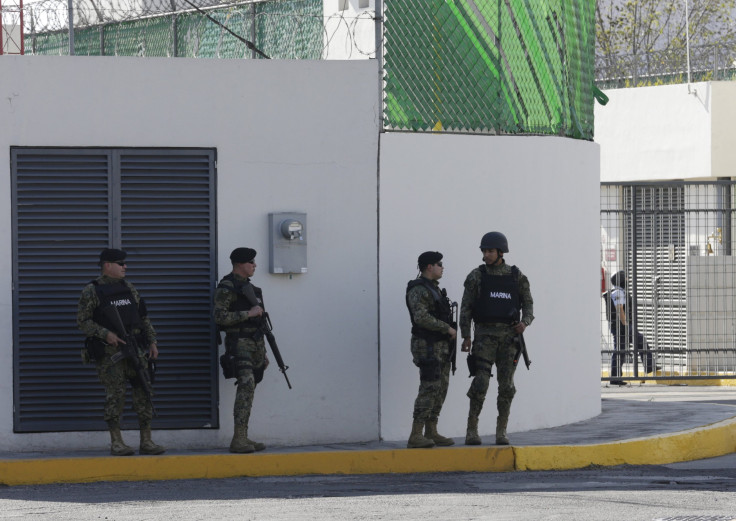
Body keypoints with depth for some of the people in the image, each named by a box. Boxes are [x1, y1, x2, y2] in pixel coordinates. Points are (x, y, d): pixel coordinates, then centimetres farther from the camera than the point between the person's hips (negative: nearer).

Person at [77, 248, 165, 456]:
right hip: (108, 351, -5)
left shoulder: (129, 289, 15)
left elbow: (144, 317, 20)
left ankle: (146, 441, 2)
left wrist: (152, 341, 9)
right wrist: (105, 334, -17)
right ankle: (116, 442, -1)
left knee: (144, 391, -1)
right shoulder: (92, 291, -1)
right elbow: (82, 321, -6)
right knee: (115, 395, -8)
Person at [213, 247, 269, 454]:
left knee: (248, 389, 8)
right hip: (240, 342, -9)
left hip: (255, 343, 9)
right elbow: (220, 317, -18)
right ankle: (239, 439, -25)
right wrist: (249, 313, -19)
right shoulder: (227, 288, -8)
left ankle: (242, 439, 10)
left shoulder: (248, 286, 19)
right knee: (246, 384, -21)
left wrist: (263, 351, 24)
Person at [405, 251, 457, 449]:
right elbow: (421, 318, -25)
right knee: (429, 390, -15)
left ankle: (431, 433, 11)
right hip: (427, 347, -10)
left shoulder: (434, 289, 18)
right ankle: (415, 436, -18)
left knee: (440, 390, 8)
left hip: (440, 346, 10)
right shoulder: (418, 290, -14)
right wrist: (447, 329, -19)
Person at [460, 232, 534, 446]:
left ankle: (501, 432, 6)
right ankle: (472, 430, -6)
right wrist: (466, 337, -5)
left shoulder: (516, 276, 5)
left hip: (509, 335, 2)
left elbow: (528, 304, 10)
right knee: (480, 382, -13)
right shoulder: (476, 276, 0)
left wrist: (525, 322, -12)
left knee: (506, 384, -2)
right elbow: (466, 308, 2)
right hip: (485, 334, -2)